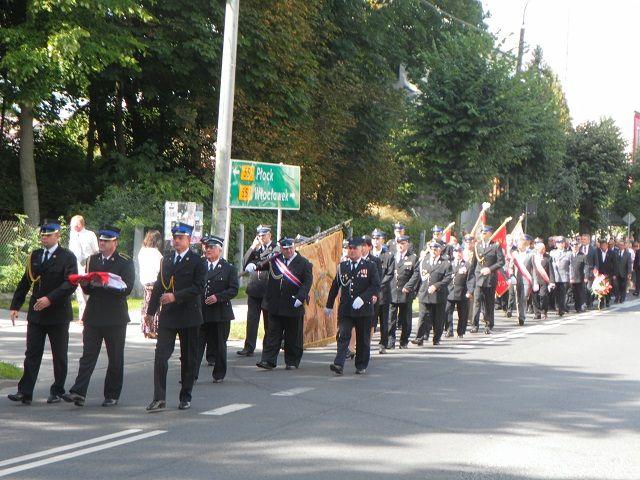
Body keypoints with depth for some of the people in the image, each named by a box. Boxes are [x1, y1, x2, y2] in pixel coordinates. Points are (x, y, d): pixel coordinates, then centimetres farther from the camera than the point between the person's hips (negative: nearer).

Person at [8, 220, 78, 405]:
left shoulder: (67, 257, -5)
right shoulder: (34, 256, 11)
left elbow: (71, 284, -15)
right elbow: (25, 282, 14)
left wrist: (50, 299, -23)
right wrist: (15, 306, 7)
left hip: (58, 314, -4)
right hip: (36, 314, 4)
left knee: (59, 356, 6)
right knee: (32, 354, 0)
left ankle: (57, 391, 16)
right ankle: (25, 392, -2)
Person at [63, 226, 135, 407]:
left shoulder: (125, 263, -1)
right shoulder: (92, 260, 13)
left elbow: (126, 289, -12)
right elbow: (88, 289, 13)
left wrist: (104, 283, -22)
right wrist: (85, 283, -9)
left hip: (115, 317, -3)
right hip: (93, 315, 3)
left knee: (115, 359, 5)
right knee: (88, 355, -4)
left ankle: (112, 395, 14)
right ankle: (78, 392, -9)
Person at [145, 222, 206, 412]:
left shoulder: (196, 262, -4)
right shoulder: (166, 259, 13)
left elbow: (199, 287, -14)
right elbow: (159, 285, 17)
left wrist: (176, 296, -21)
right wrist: (151, 310, 16)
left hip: (189, 316, -4)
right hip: (167, 316, 4)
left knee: (188, 358, 7)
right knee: (161, 355, -8)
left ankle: (185, 396, 19)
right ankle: (159, 398, -8)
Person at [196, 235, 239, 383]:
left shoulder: (229, 268, 2)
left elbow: (234, 289, -4)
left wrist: (218, 297, -16)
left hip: (220, 314, -1)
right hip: (200, 313, 1)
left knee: (219, 346, 8)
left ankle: (219, 374, 21)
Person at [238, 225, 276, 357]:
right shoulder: (255, 249, 14)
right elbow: (245, 265, 3)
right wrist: (253, 248, -5)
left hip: (269, 291, -4)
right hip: (254, 290, 4)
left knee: (269, 322, 6)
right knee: (251, 320, 0)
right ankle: (249, 347, 0)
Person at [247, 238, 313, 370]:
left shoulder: (304, 263, -2)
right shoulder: (274, 259, 7)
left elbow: (307, 282, -7)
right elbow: (262, 264, 2)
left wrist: (300, 298, -18)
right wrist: (253, 266, -22)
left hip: (293, 306, -2)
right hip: (275, 306, 2)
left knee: (293, 336, 6)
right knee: (272, 334, 2)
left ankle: (292, 362, 18)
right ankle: (268, 361, 3)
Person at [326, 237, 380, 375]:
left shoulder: (370, 266, -1)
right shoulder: (342, 266, 9)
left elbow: (376, 286, -8)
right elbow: (335, 286, 15)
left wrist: (362, 298, -20)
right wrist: (329, 306, 17)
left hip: (363, 309, -2)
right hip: (345, 309, 2)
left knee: (363, 340, 7)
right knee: (343, 336, -10)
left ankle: (361, 366, 20)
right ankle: (338, 365, -18)